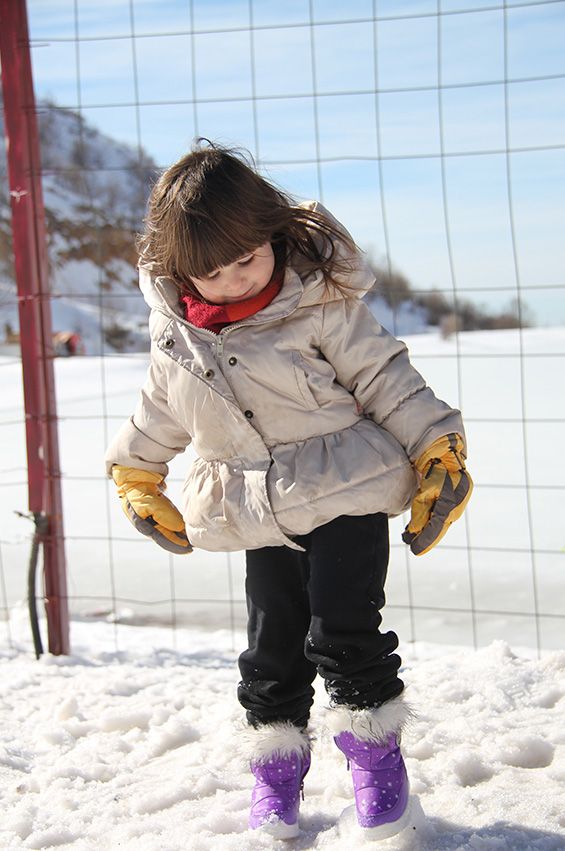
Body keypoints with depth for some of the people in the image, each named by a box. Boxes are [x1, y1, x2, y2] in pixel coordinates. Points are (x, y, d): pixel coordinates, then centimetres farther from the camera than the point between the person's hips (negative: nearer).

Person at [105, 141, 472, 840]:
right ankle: (276, 760, 24)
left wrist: (437, 449, -9)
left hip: (348, 494, -4)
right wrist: (136, 474, 23)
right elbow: (160, 410, 17)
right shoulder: (177, 329, -1)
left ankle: (374, 743, 13)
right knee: (271, 643, 7)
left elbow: (384, 376, -7)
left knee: (343, 628, -7)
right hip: (264, 517, 4)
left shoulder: (320, 302, -13)